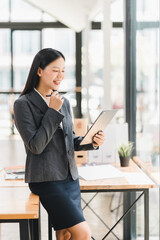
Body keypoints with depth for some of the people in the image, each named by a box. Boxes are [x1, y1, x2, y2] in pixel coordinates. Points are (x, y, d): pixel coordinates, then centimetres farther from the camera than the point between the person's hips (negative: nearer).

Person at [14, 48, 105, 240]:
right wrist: (53, 112, -15)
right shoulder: (23, 104, -8)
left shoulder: (64, 102, 11)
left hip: (70, 177, 6)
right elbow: (35, 146, -16)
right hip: (45, 179, -6)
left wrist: (92, 142, -1)